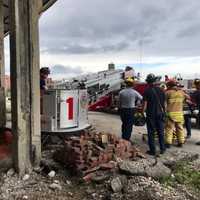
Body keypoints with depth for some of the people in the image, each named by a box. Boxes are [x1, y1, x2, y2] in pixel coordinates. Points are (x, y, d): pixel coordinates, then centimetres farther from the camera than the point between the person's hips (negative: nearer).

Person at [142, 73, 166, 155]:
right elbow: (164, 102, 6)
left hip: (151, 115, -4)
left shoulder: (147, 91, -11)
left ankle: (152, 150, 8)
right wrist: (163, 111, 15)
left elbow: (145, 104, -12)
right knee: (160, 132, 14)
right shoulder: (160, 90, 2)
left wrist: (142, 112, -2)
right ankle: (162, 149, 21)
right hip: (160, 114, 4)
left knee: (151, 133, 4)